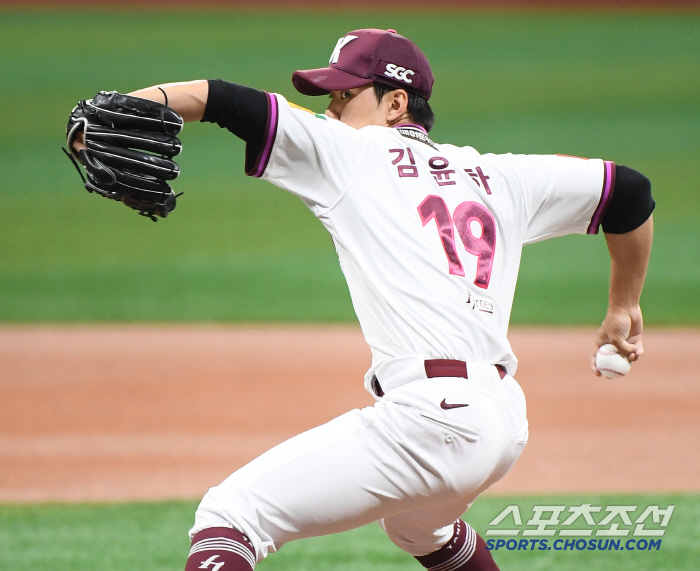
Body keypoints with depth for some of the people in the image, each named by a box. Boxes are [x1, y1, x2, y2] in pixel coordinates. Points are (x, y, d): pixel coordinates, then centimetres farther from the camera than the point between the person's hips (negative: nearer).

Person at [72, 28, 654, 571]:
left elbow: (217, 99, -1)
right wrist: (624, 307, 40)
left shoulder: (351, 151, 7)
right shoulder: (495, 176, 22)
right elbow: (629, 191, 28)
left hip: (432, 416, -8)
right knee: (418, 524, 40)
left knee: (229, 515, -10)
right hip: (507, 421, 8)